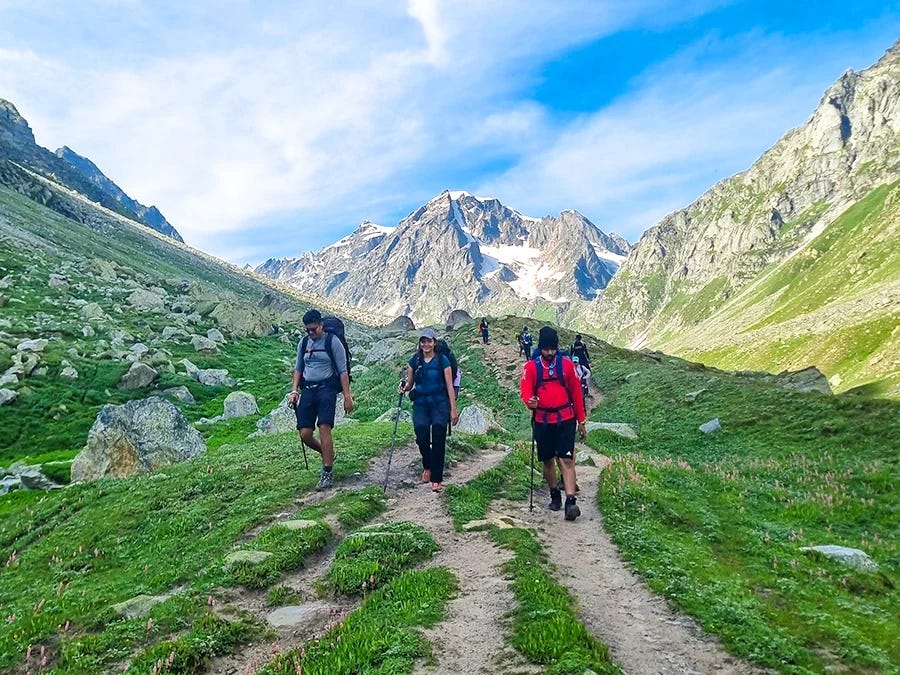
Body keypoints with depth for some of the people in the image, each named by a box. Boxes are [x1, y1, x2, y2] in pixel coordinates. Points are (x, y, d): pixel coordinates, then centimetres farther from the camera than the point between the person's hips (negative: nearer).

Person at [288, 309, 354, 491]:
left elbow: (343, 370, -4)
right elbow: (298, 368, 20)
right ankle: (328, 455, 27)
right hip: (308, 390, 5)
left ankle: (328, 473, -7)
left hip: (327, 388, -5)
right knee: (305, 434, -2)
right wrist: (294, 391, 8)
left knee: (324, 427, -18)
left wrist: (347, 396, -8)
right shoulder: (303, 343, 12)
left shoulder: (332, 341, -3)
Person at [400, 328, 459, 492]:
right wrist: (404, 387, -10)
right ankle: (427, 466, 13)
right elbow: (410, 384, 14)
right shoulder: (414, 361, 7)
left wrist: (453, 410, -2)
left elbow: (449, 386, 0)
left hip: (439, 404, -1)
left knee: (438, 440, -9)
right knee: (422, 437, -16)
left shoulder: (442, 360, 0)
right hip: (420, 403, 2)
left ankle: (436, 479, 0)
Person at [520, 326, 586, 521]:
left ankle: (570, 501, -13)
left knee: (567, 459, -10)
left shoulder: (567, 364, 1)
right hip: (542, 421, 1)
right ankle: (555, 495, 29)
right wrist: (529, 401, -32)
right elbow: (525, 390, -7)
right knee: (547, 460, 11)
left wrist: (581, 421, 8)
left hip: (565, 419, -1)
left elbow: (576, 393, 6)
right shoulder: (531, 367, -1)